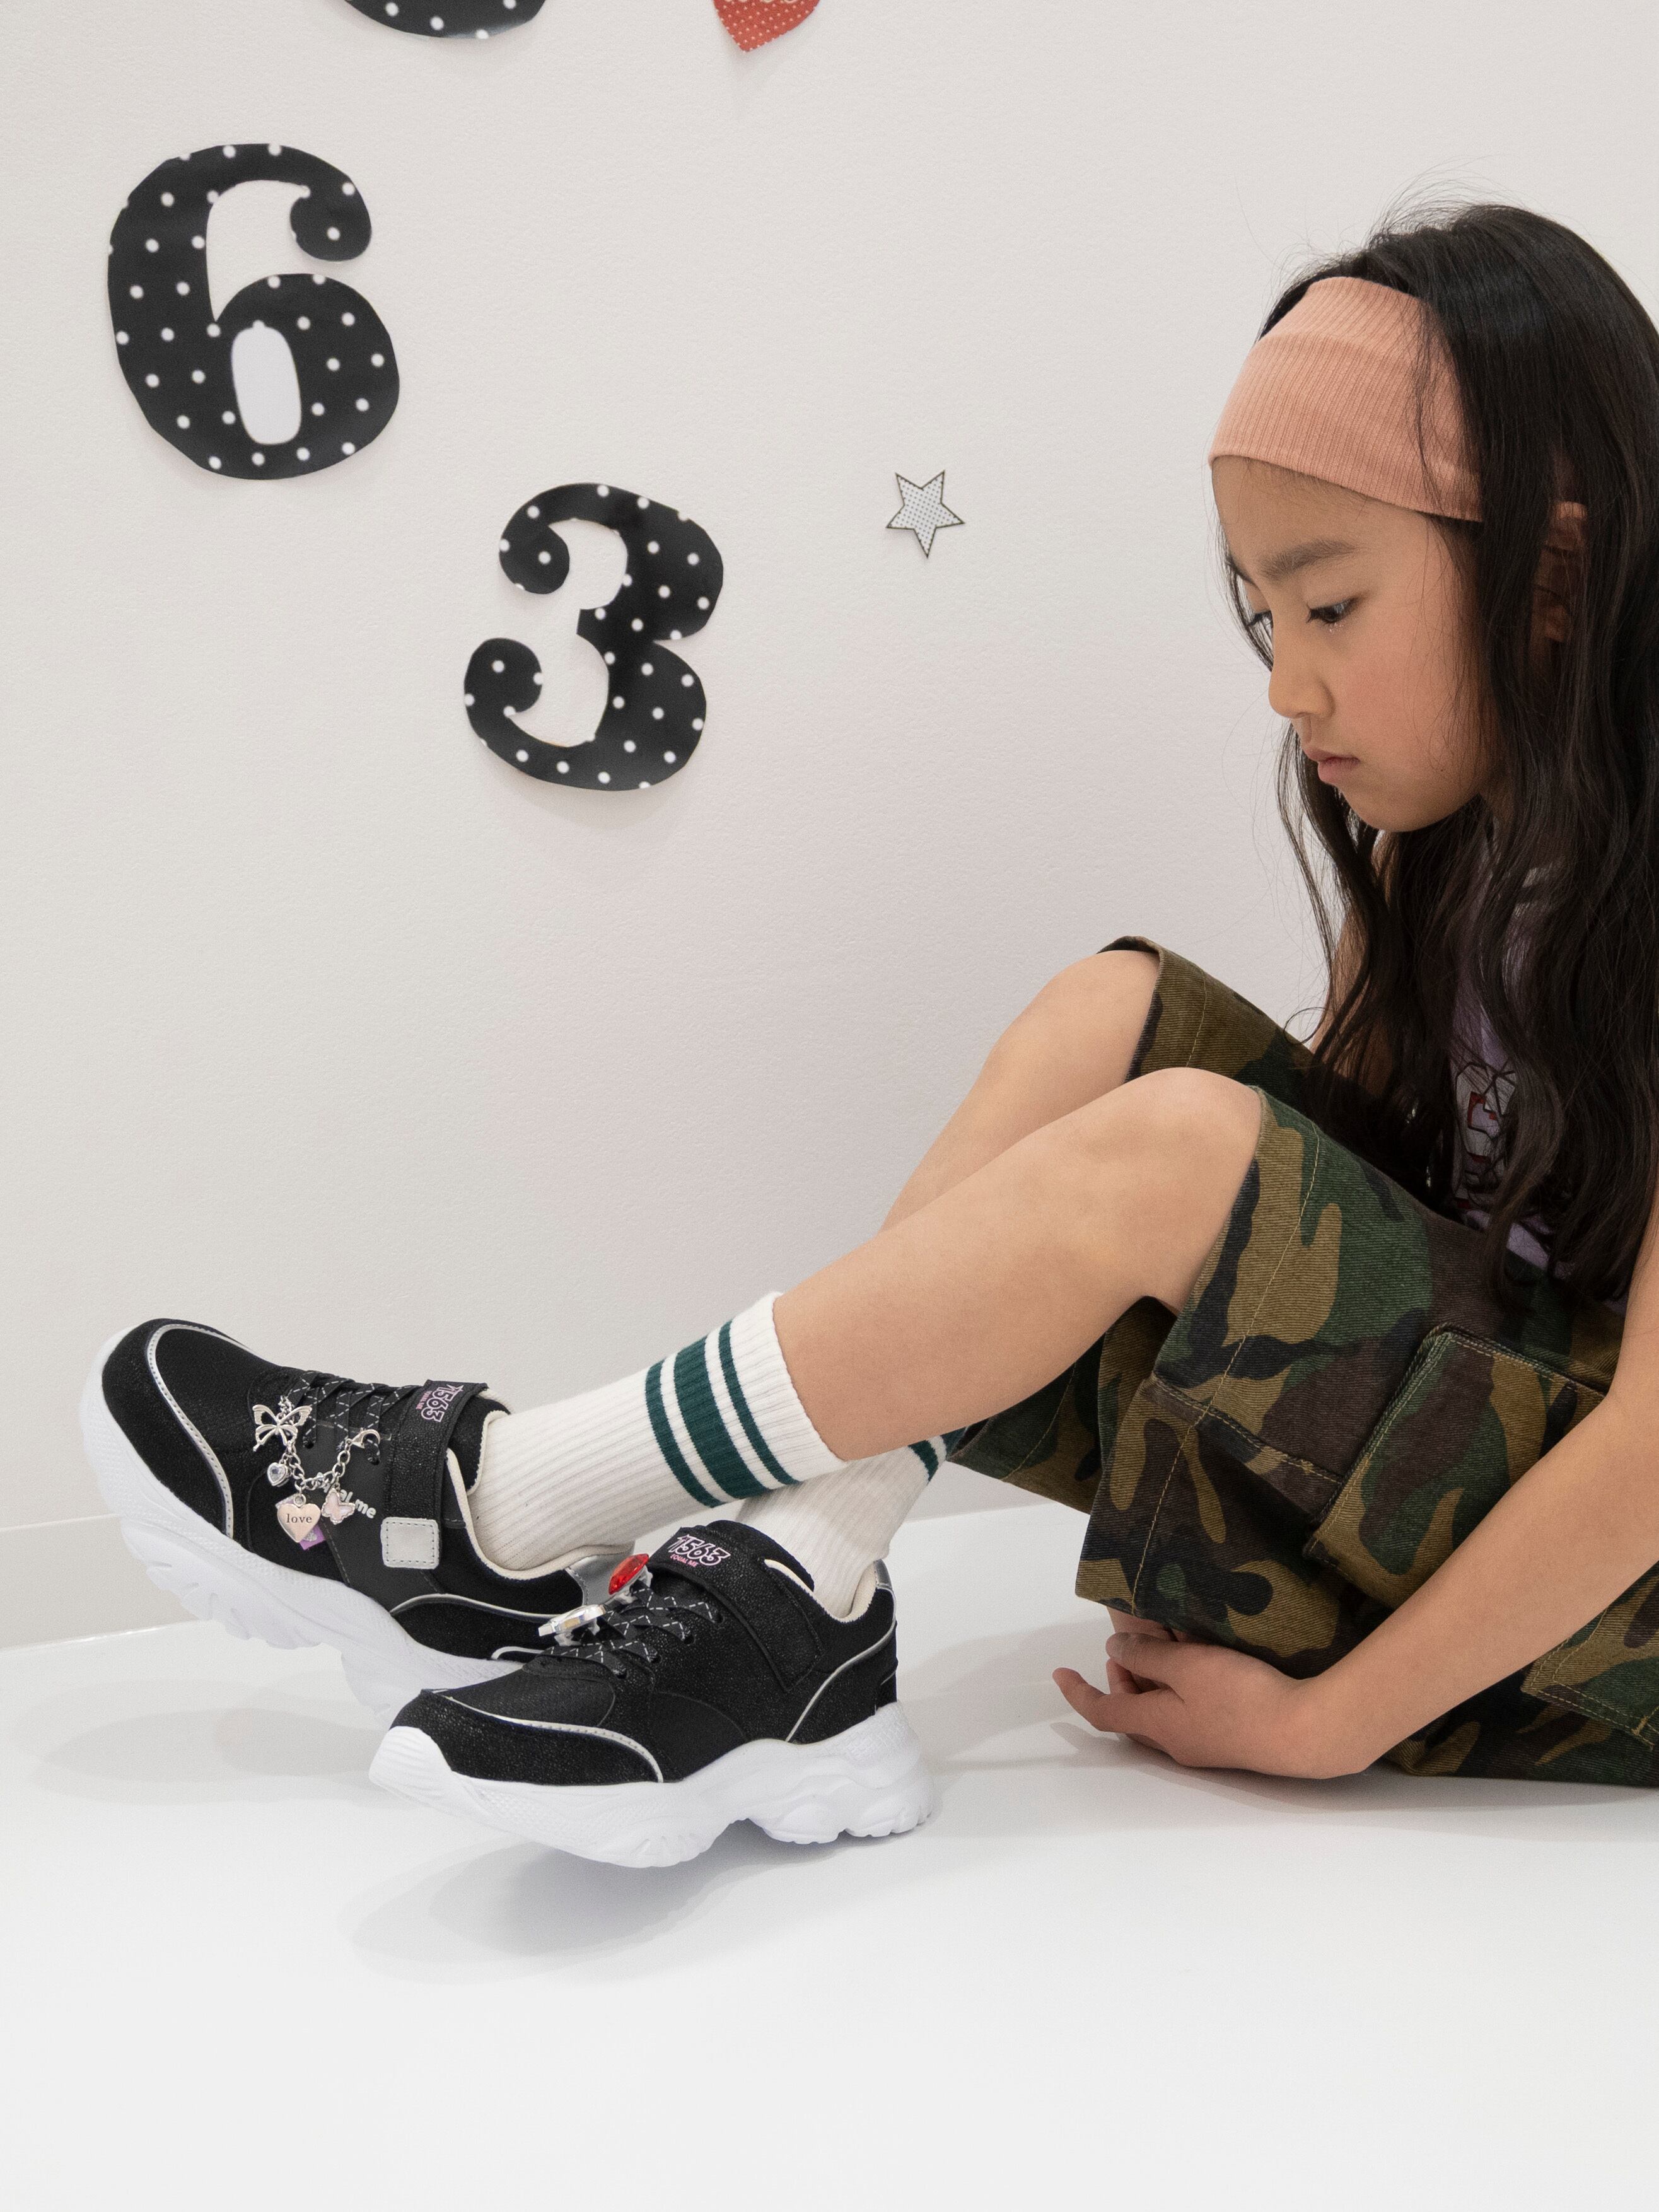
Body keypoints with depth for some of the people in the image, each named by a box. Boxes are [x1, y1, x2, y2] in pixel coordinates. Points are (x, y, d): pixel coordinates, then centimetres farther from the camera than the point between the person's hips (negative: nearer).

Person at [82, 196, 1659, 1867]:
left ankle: (496, 1504, -16)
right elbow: (1317, 1205, 6)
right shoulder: (1438, 844, 7)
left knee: (1170, 1145, -28)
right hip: (1428, 1477, 7)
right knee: (1118, 1011, -11)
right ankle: (785, 1614, -19)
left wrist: (1326, 1720, -20)